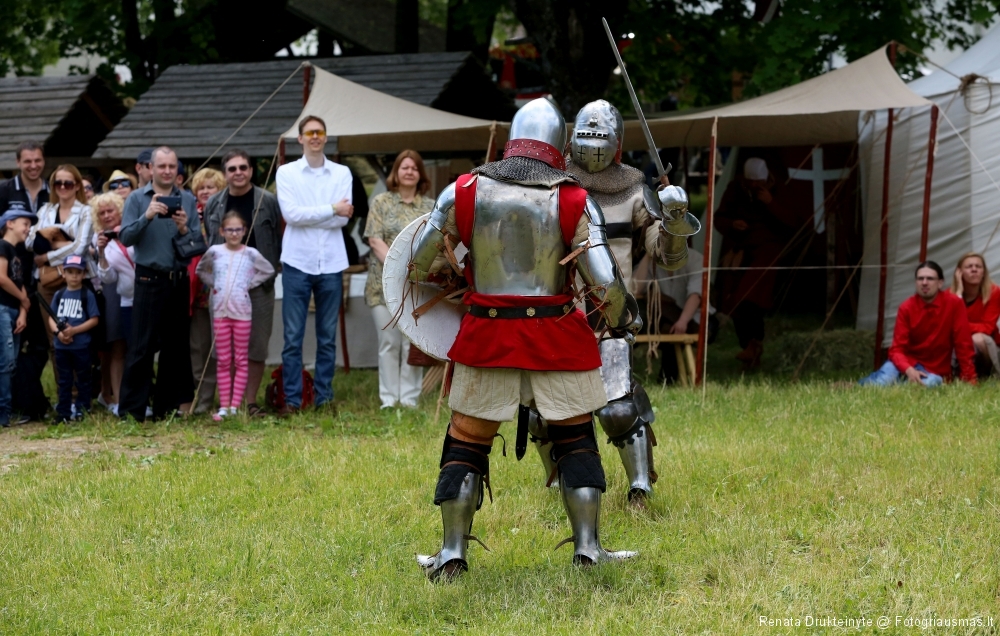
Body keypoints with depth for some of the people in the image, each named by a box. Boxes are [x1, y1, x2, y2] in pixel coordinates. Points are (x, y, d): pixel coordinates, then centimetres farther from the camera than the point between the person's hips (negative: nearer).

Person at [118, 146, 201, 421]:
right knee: (142, 346, -4)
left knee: (176, 347, 7)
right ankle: (132, 409, -2)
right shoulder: (137, 199, 2)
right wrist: (147, 216, -20)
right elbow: (125, 237, -7)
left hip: (179, 280, 3)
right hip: (150, 280, -3)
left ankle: (167, 407, 15)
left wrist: (184, 229, -15)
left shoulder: (187, 200, 8)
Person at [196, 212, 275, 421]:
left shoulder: (250, 254, -1)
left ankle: (235, 406, 4)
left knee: (241, 360, 2)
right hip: (220, 311, 1)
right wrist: (213, 284, 3)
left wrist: (250, 284, 0)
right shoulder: (214, 252, 2)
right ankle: (223, 406, 4)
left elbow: (268, 271, 9)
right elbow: (201, 270, 17)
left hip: (242, 312, -1)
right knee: (223, 362, 4)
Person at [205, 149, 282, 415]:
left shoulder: (268, 202, -1)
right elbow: (208, 243, 14)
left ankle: (251, 402, 9)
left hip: (259, 284, -2)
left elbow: (279, 239, 3)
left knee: (256, 345, 2)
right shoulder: (213, 205, 7)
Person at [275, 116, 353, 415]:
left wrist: (307, 216, -10)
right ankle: (292, 399, 2)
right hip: (297, 262, -2)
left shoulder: (342, 174, 8)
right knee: (293, 337, -2)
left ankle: (325, 397, 12)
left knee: (328, 336, 6)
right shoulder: (287, 172, 4)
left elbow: (344, 218, -4)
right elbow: (290, 214, -10)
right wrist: (331, 209, -8)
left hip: (331, 263, 2)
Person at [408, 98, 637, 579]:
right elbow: (605, 283, -8)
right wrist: (624, 317, 12)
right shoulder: (574, 201, -5)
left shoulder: (464, 192, -2)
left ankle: (453, 553, 10)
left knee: (466, 443, 11)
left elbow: (419, 265, 4)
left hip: (487, 335, 1)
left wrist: (449, 281, 25)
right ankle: (587, 548, 10)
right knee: (576, 438, 13)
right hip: (556, 337, -1)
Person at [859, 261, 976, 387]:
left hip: (934, 371, 1)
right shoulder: (906, 308, -5)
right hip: (908, 363, -1)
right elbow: (897, 349, -10)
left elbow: (963, 343, -6)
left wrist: (969, 378, -10)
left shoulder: (954, 303, -9)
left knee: (931, 383, -38)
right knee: (883, 382, -36)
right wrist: (909, 370, -30)